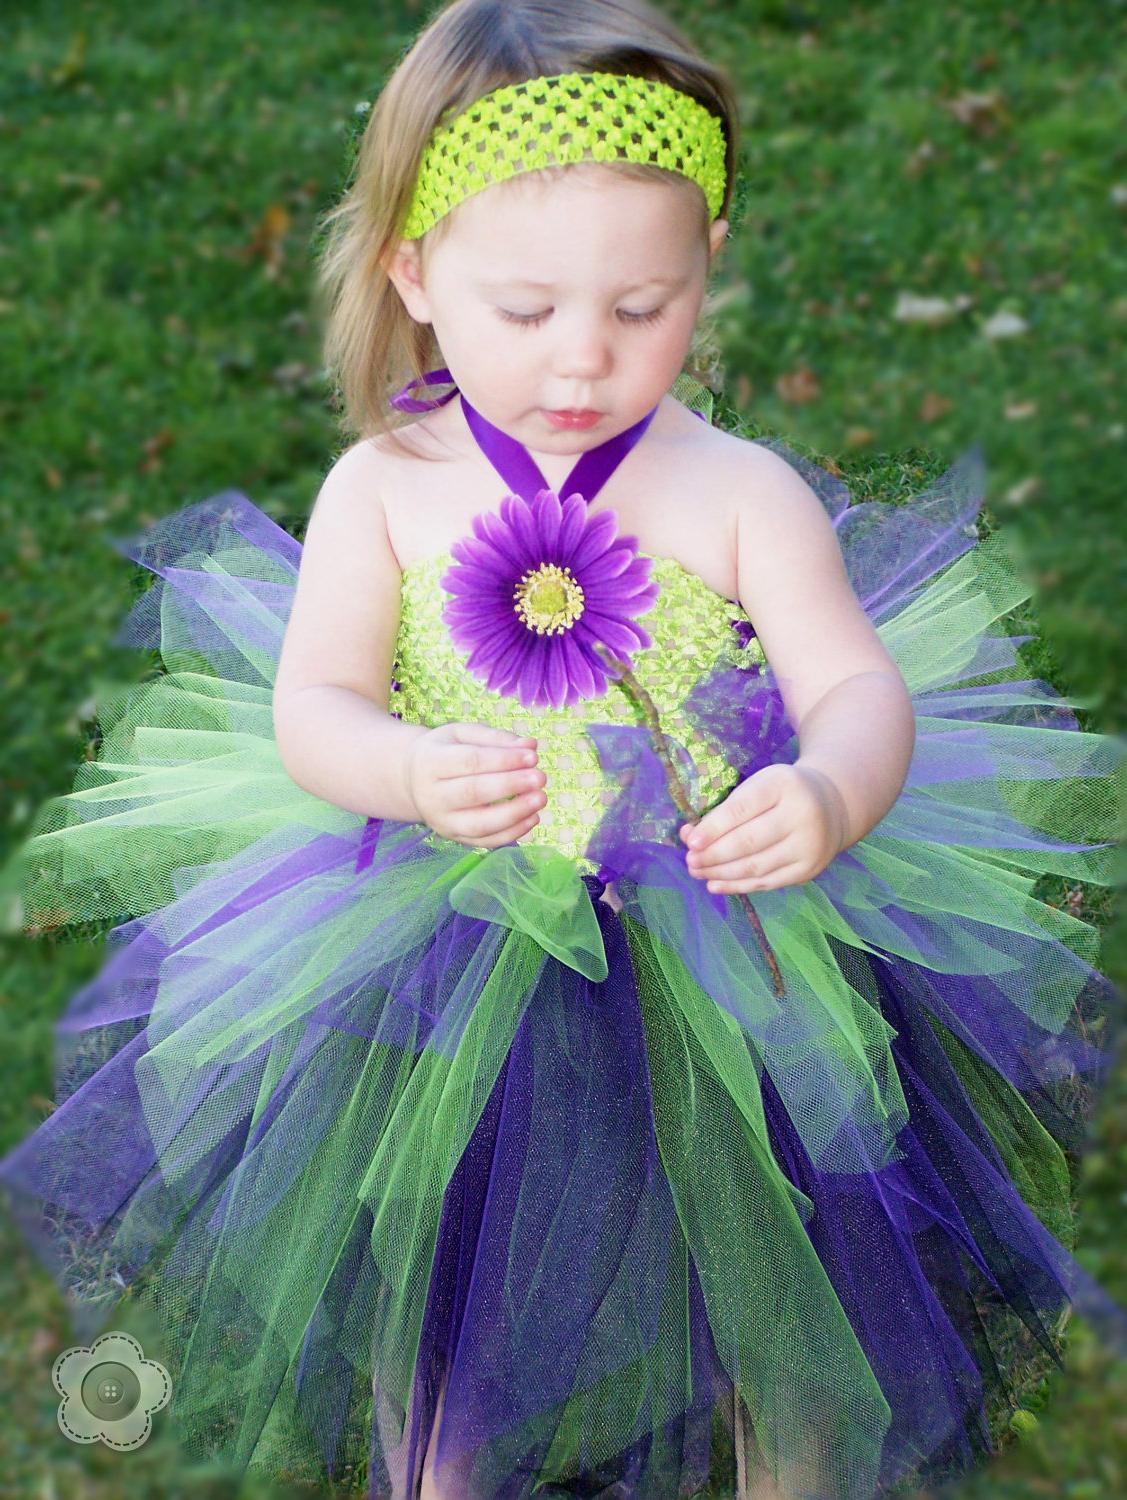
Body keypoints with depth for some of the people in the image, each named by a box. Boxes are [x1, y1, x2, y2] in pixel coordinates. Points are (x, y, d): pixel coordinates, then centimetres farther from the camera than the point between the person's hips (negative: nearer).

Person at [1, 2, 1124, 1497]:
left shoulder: (744, 492, -12)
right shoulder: (383, 488, -8)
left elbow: (865, 690, -16)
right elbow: (311, 708, -12)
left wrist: (830, 795, -39)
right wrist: (408, 773, -34)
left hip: (725, 980, 0)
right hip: (449, 988, 1)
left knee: (791, 1363, 19)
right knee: (442, 1326, 23)